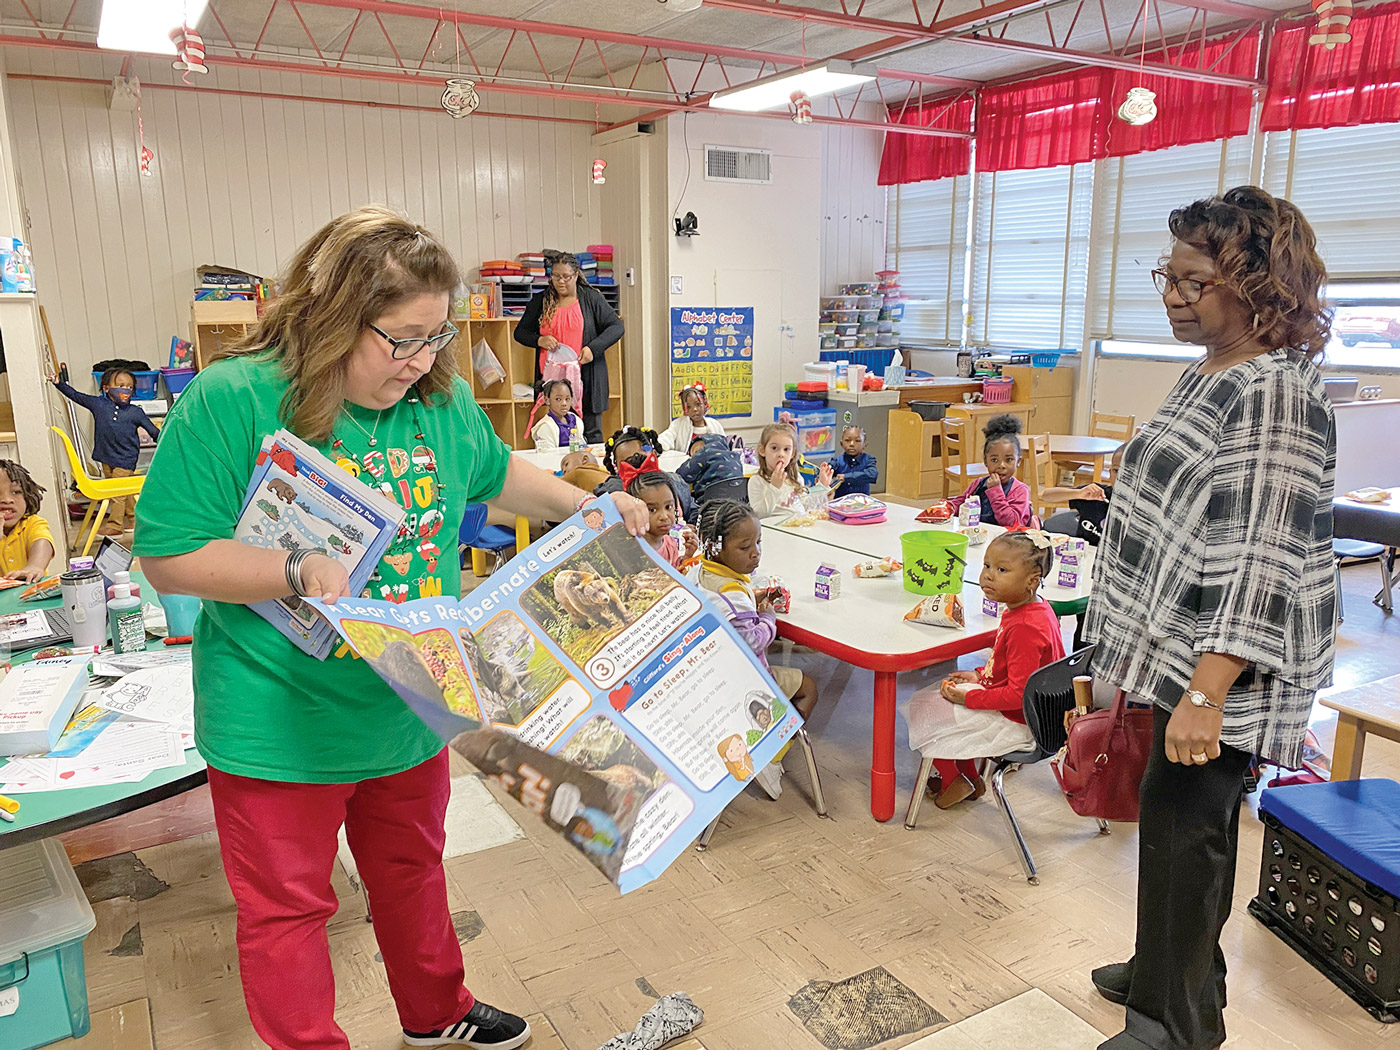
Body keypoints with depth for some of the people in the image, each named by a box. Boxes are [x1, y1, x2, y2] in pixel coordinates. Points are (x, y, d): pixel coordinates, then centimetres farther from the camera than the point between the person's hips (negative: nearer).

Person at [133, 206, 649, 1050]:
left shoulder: (444, 397, -3)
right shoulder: (232, 401, -20)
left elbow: (496, 473, 16)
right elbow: (168, 556, -18)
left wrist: (590, 507, 6)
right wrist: (296, 570, -32)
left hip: (410, 713, 5)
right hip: (281, 723, -5)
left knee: (412, 870, 26)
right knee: (287, 907, 14)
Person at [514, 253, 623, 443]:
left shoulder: (591, 298, 5)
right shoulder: (541, 301, 12)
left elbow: (616, 326, 2)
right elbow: (520, 332, 17)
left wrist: (593, 348, -12)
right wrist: (539, 340, -5)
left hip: (587, 377, -2)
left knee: (592, 434, 2)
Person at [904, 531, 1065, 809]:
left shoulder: (1025, 629, -32)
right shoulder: (1037, 609, 0)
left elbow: (1019, 694, -30)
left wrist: (969, 697, -22)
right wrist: (981, 675, 7)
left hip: (1015, 722, -10)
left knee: (922, 712, -1)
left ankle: (953, 782, 20)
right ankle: (969, 778, 30)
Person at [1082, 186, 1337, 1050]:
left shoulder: (1276, 397, -20)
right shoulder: (1214, 374, 11)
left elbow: (1261, 556, -26)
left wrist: (1205, 693, -28)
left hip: (1223, 663, -9)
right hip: (1181, 646, 10)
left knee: (1182, 821, 2)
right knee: (1190, 817, 20)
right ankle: (1173, 971, 39)